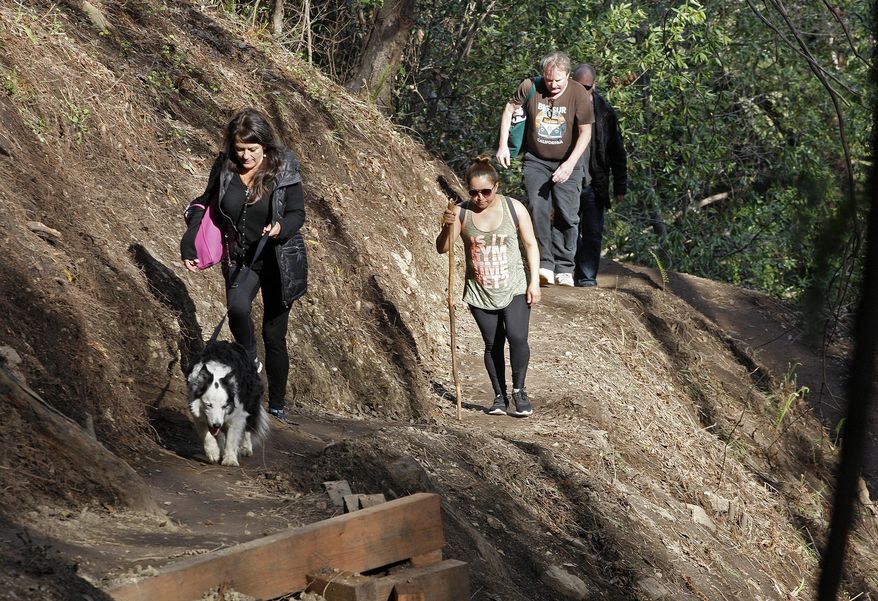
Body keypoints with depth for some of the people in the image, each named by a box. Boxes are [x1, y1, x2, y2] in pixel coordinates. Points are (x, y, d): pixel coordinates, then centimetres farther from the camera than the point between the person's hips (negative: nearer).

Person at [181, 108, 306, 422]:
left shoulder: (284, 169, -12)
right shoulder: (225, 168, -5)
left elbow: (297, 214, -7)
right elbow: (204, 204, 10)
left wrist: (281, 227, -29)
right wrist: (189, 244, 2)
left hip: (278, 260, -2)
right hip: (240, 259, 2)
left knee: (274, 335, 5)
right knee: (237, 308, -30)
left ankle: (277, 407, 22)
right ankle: (250, 361, 0)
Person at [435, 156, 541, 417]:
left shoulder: (514, 209, -6)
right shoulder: (462, 212, -5)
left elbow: (530, 244, 2)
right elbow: (442, 248, -8)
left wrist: (534, 282, -4)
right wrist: (447, 227, -28)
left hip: (514, 288, -1)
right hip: (480, 293, 1)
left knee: (517, 337, -17)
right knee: (492, 344, 6)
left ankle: (518, 390, 2)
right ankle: (500, 396, 20)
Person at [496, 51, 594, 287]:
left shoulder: (579, 95, -15)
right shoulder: (530, 88, -11)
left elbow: (585, 132, -11)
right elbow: (509, 109, 6)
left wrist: (570, 164, -21)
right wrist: (503, 145, 0)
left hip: (567, 163, -1)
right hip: (536, 161, 1)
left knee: (567, 215, -4)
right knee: (538, 208, -15)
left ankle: (564, 268, 5)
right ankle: (544, 265, -15)